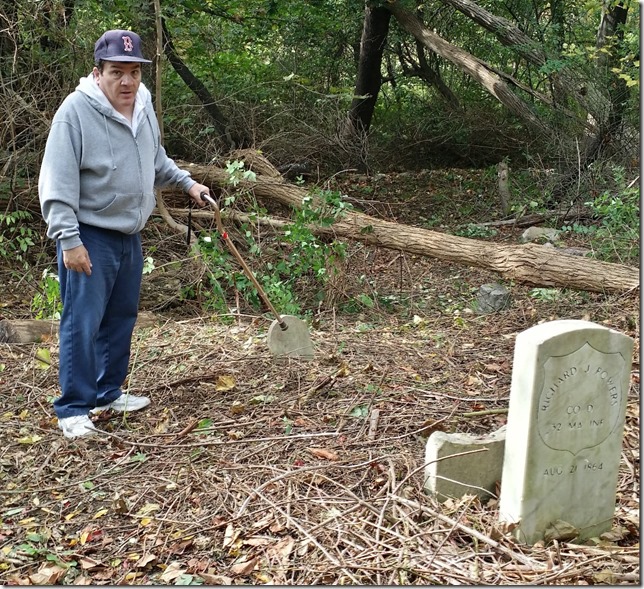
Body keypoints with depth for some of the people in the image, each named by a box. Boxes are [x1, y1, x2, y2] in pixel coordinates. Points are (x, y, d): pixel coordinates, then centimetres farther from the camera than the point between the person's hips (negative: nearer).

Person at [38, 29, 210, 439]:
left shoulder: (143, 107, 5)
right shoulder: (76, 111, -18)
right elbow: (58, 182, -21)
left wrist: (186, 182, 21)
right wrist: (68, 239, -25)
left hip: (129, 235, 8)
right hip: (89, 237, -8)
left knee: (122, 317, 15)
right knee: (83, 323, -7)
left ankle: (108, 393, 30)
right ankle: (73, 409, 3)